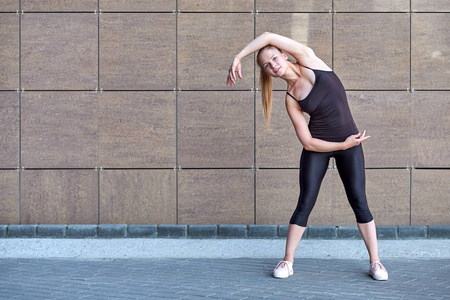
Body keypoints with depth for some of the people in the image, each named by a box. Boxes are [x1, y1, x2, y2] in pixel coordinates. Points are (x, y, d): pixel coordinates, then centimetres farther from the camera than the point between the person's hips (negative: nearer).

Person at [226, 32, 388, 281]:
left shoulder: (308, 59, -6)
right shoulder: (291, 100, -5)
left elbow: (268, 37, -17)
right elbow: (308, 143, -8)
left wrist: (238, 57, -11)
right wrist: (344, 145, -13)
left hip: (349, 142, 0)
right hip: (319, 146, 0)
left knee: (359, 202, -2)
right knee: (305, 203, -4)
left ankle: (375, 262, 6)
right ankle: (288, 261, 6)